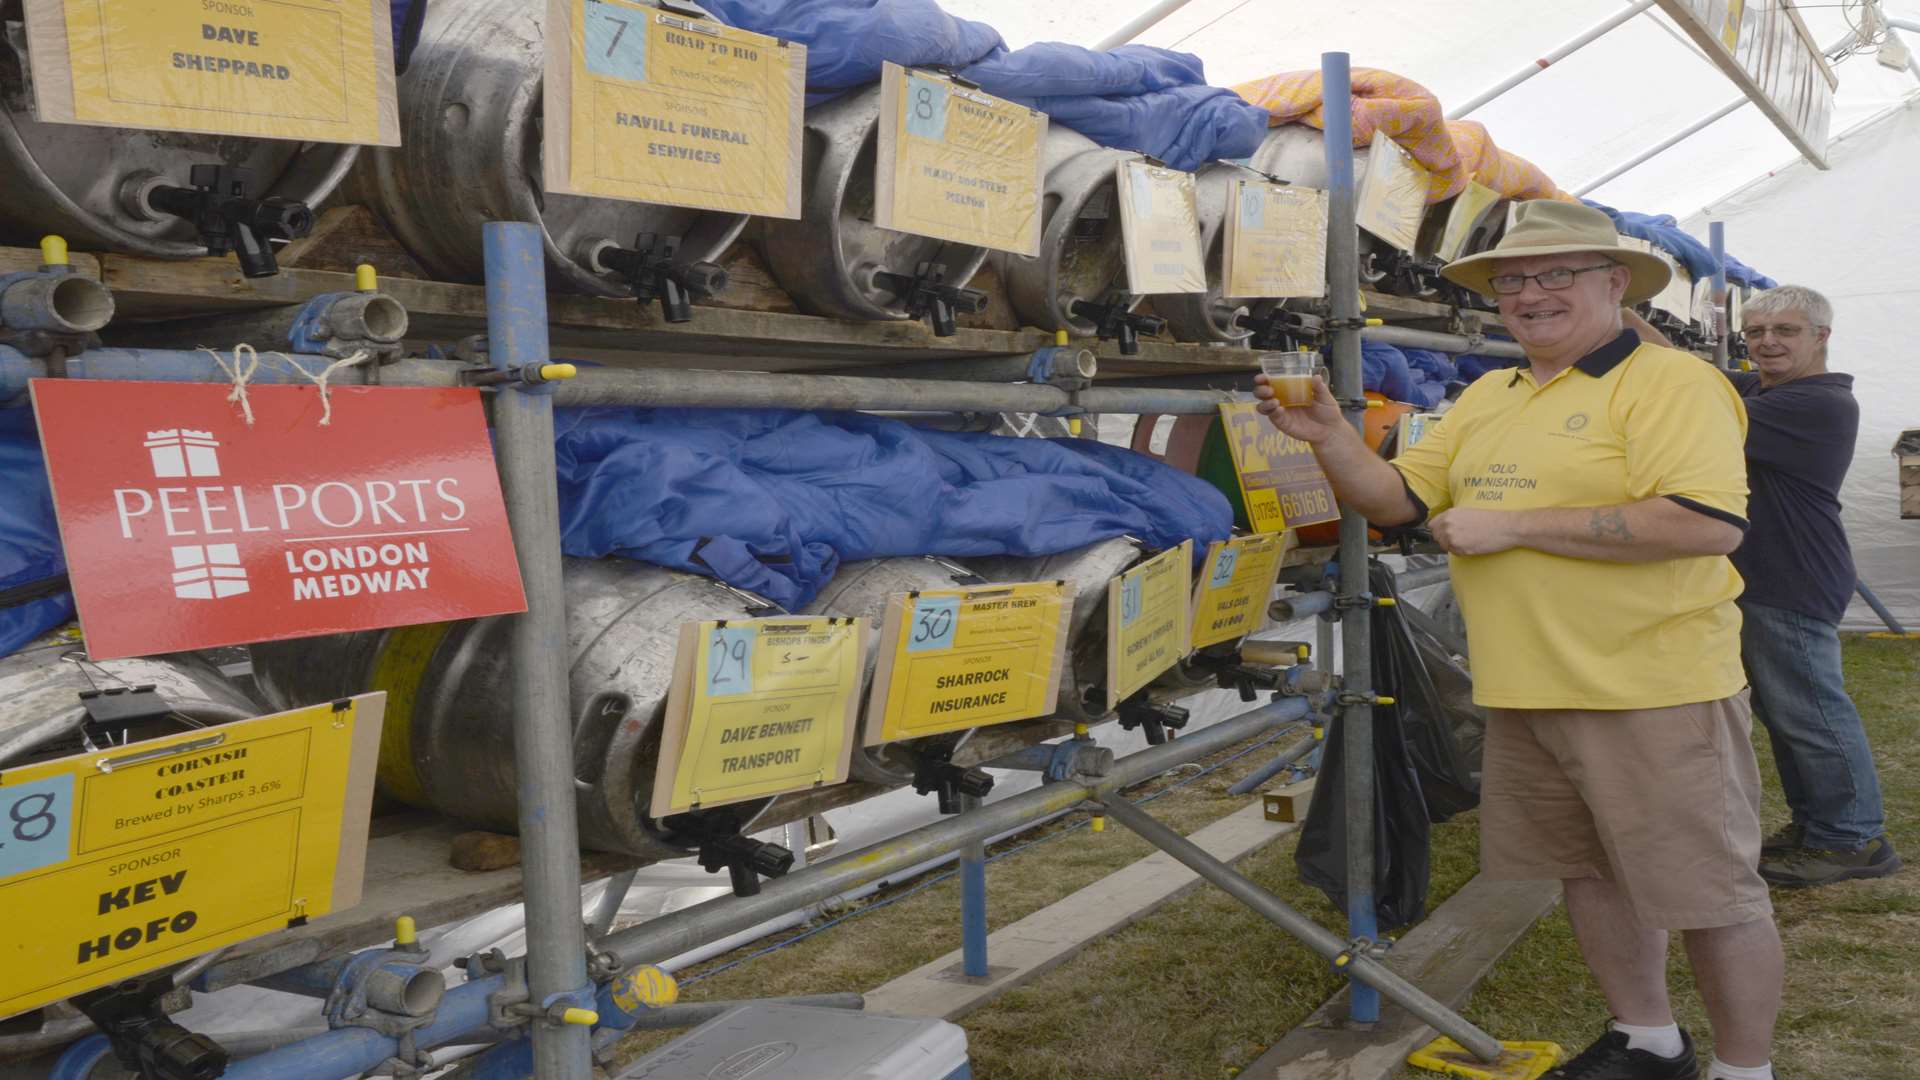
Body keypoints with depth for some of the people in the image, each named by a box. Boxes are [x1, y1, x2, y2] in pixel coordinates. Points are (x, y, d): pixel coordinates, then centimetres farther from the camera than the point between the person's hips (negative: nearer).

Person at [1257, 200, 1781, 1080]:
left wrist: (1514, 526, -22)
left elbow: (1709, 521, -25)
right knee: (1590, 872, 20)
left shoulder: (1671, 382, -11)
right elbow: (1397, 500, 15)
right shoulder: (1486, 397, 13)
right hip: (1524, 691, 8)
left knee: (1711, 892, 4)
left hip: (1655, 691, -7)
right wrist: (1329, 436, -6)